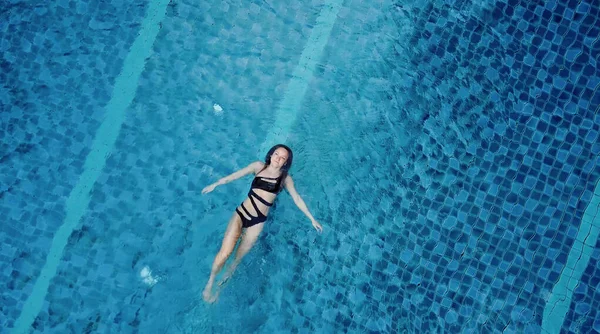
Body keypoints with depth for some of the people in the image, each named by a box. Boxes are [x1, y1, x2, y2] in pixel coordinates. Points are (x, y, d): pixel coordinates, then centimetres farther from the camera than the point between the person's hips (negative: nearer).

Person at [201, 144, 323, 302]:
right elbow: (236, 175, 3)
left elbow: (297, 199, 5)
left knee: (240, 256, 6)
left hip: (258, 221, 1)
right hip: (241, 213, -1)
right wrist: (215, 184, 0)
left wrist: (311, 219, 5)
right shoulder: (259, 166, 1)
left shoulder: (285, 178, 2)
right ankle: (210, 283, 11)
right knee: (225, 252, -10)